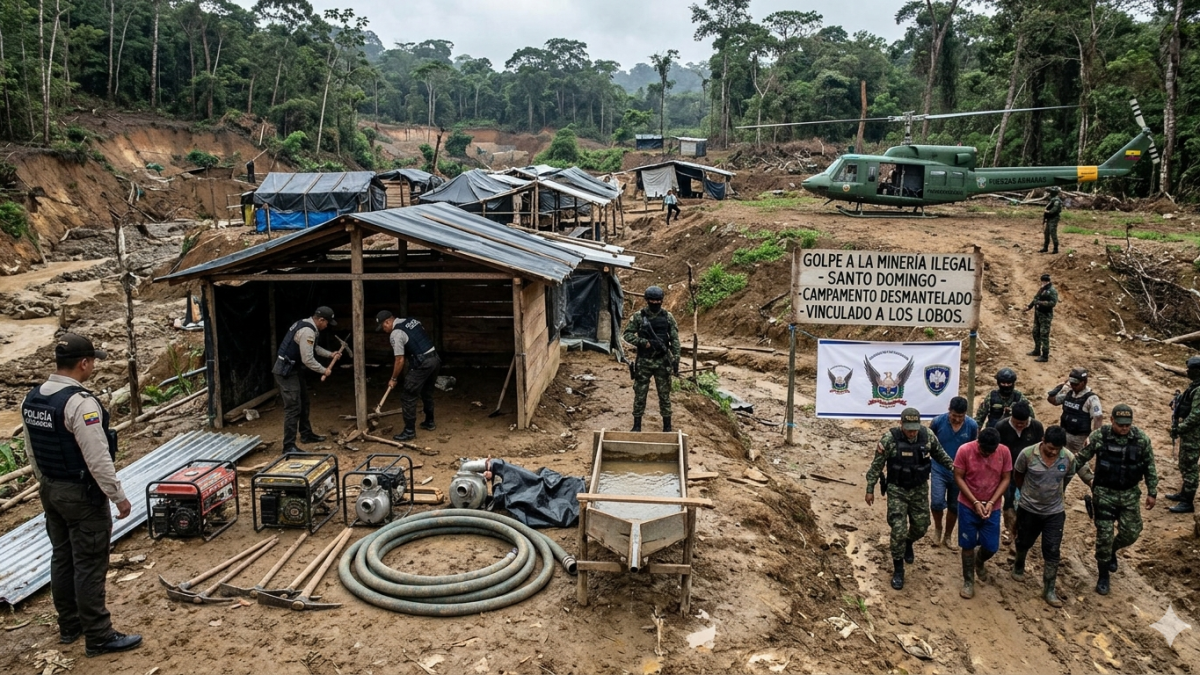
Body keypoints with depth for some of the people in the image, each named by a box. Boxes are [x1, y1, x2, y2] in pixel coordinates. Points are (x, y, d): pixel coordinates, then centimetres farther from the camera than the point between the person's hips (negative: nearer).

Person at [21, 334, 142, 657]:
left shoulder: (31, 399, 3)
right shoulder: (80, 403, -24)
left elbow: (32, 451, 14)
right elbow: (98, 459, -24)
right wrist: (118, 496, -15)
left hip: (50, 491, 9)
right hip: (82, 495, -9)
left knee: (62, 558, 18)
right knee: (89, 566, -1)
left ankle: (69, 625, 31)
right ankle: (99, 637, 8)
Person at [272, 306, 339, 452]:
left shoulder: (305, 325, 10)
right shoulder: (307, 331, -24)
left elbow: (314, 348, 26)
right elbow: (308, 360, -25)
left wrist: (330, 354, 17)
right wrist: (324, 370, -11)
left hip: (292, 369, 11)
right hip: (285, 371, -11)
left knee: (303, 402, 21)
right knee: (293, 407, -12)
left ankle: (306, 434, 35)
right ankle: (289, 446, -10)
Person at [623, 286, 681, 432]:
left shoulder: (668, 317, 1)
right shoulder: (638, 316, -2)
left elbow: (675, 339, 1)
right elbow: (627, 334, -4)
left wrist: (676, 359, -7)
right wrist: (644, 342, -16)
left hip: (663, 362, 1)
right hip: (643, 362, -1)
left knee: (664, 395, 7)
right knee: (640, 394, 5)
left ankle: (667, 427, 16)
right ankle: (637, 425, 16)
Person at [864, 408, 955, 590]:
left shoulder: (928, 436, -11)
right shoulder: (889, 439, -19)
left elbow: (939, 454, 10)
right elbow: (876, 465, -10)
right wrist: (870, 489, -7)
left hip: (920, 489, 3)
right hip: (897, 490, -3)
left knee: (921, 527, 12)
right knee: (898, 530, -6)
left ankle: (908, 543, 48)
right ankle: (898, 570, 10)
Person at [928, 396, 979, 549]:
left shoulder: (972, 426, -12)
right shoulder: (938, 421, -15)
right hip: (939, 470, -1)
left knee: (954, 506, 11)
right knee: (937, 502, -15)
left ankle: (948, 536, 31)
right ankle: (937, 528, 14)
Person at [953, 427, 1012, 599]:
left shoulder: (1004, 452, -12)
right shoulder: (965, 450, -18)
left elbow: (1006, 479, -5)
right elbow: (958, 477, -12)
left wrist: (991, 502, -14)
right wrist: (975, 502, -17)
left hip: (993, 507, 2)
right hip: (968, 506, -2)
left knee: (991, 546, 6)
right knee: (968, 545, 6)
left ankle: (979, 563, 41)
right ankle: (968, 581, 24)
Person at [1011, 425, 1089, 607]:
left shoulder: (1069, 458, -15)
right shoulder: (1027, 454, -22)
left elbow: (1066, 480, 5)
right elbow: (1017, 475, -2)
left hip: (1055, 512, 1)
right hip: (1028, 509, -1)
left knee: (1052, 552, 1)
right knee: (1024, 543, 20)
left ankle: (1049, 590, 13)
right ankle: (1019, 566, 49)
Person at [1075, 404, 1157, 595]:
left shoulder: (1142, 439, -8)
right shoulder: (1098, 436, -14)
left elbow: (1150, 467, 2)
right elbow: (1079, 459, -3)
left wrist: (1152, 492, 2)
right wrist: (1088, 480, -3)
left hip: (1130, 494, 2)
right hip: (1104, 493, -2)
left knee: (1131, 533, 7)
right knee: (1104, 535, 0)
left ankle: (1112, 551, 41)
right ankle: (1103, 576, 16)